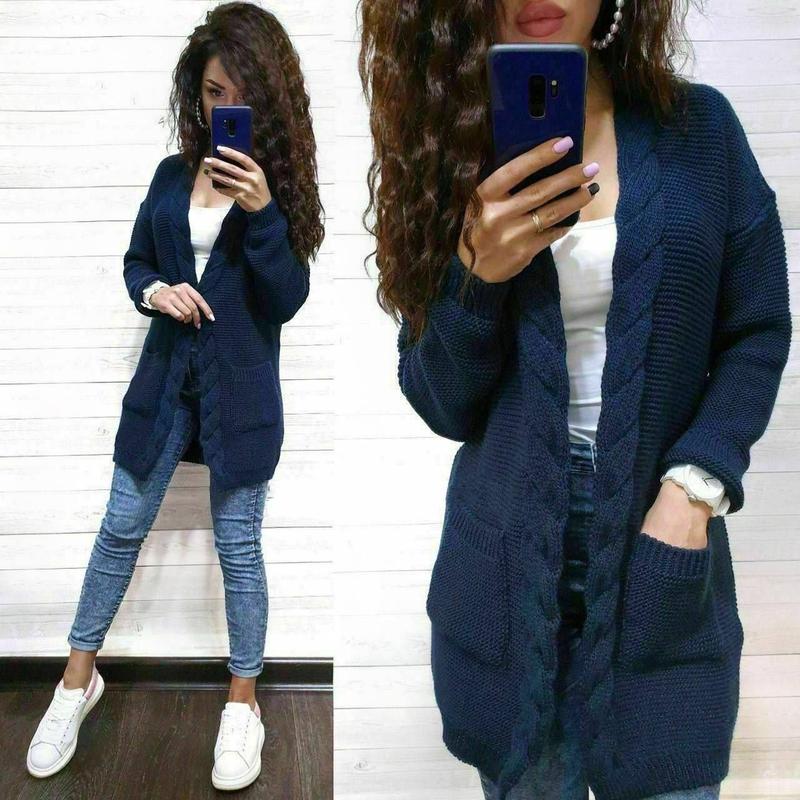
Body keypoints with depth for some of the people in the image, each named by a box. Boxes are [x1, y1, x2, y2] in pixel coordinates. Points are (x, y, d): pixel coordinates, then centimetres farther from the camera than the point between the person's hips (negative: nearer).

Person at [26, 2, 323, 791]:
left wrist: (262, 212, -25)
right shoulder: (171, 174, 5)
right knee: (121, 527, 12)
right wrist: (154, 291, -10)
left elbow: (288, 300, -13)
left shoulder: (279, 183, -5)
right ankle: (78, 679, 32)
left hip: (240, 391, -3)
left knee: (237, 547, 6)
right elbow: (135, 260, 13)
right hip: (166, 378, 4)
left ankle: (243, 704, 25)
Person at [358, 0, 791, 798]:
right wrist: (478, 276, -19)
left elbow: (757, 333, 2)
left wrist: (694, 484, -12)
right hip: (508, 564, 1)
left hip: (656, 549, 0)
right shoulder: (451, 149, -1)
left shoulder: (699, 127, -1)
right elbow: (439, 403, -2)